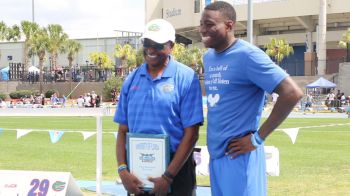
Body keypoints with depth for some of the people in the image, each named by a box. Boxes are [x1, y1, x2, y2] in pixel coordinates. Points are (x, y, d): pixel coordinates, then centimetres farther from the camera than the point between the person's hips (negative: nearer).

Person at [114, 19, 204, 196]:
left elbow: (191, 134, -10)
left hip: (175, 168, -4)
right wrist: (122, 170, -5)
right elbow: (123, 130, 8)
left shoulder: (186, 78, -7)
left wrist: (168, 177, -14)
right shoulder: (132, 79, 6)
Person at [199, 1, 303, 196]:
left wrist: (258, 138, -16)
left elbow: (292, 93, -19)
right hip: (215, 153, 8)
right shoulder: (208, 57, 12)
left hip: (238, 156, -8)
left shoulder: (247, 55, -13)